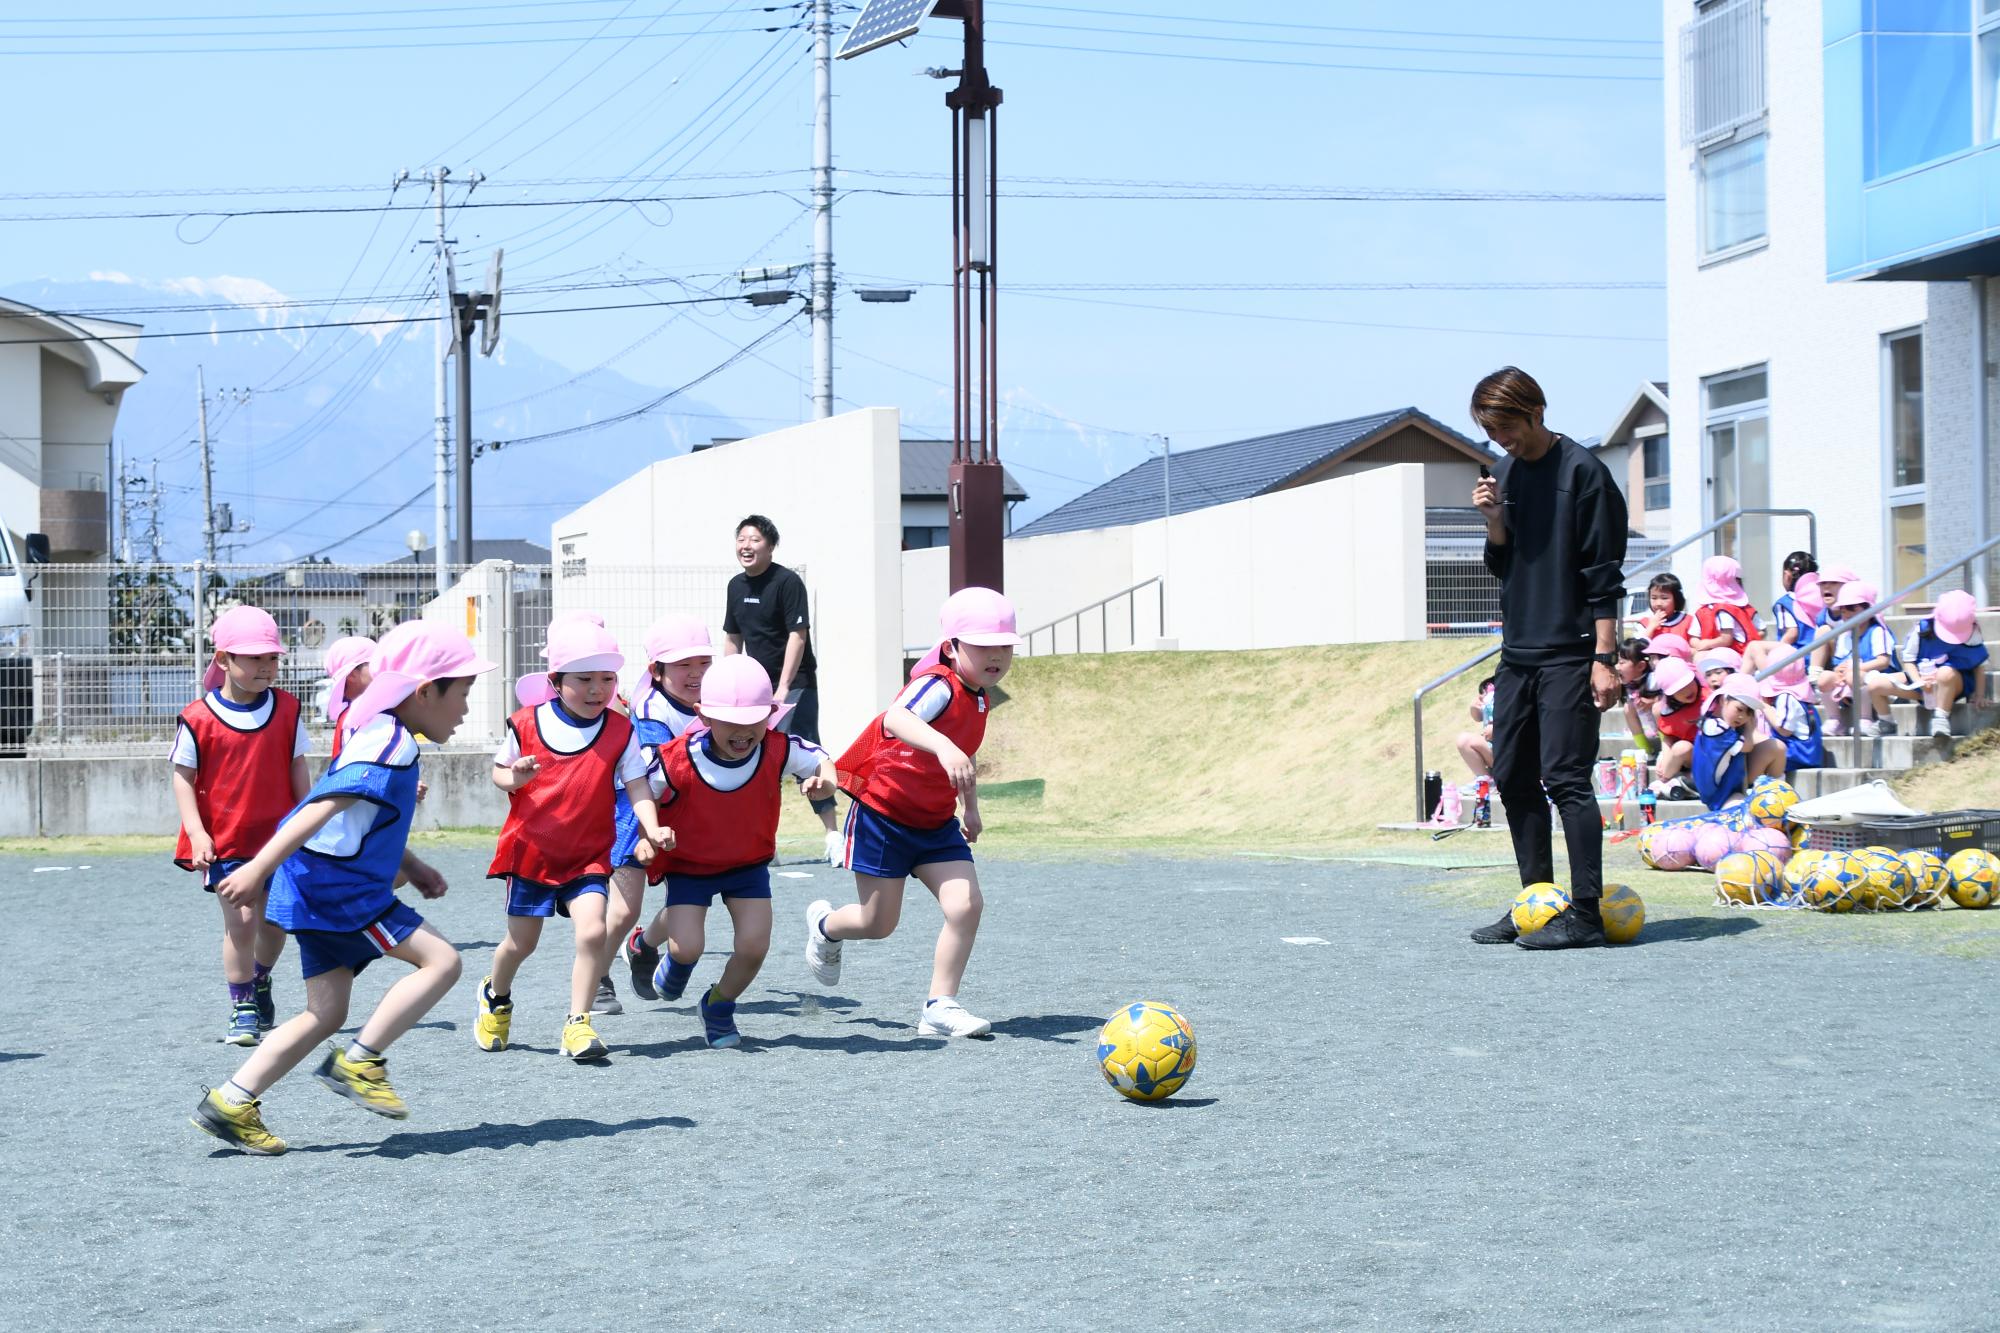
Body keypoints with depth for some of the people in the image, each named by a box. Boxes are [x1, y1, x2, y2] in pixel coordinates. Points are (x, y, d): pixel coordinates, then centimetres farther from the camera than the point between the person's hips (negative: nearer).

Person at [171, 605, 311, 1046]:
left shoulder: (287, 711, 0)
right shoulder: (198, 719, -10)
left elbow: (298, 770, 7)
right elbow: (183, 778, -5)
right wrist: (196, 832, -14)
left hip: (278, 836, 3)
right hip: (225, 841, -3)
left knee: (274, 920, 10)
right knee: (241, 921, -8)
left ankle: (260, 984, 38)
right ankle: (243, 1009, 5)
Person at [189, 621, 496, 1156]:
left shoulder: (382, 737, 16)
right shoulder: (391, 744, -16)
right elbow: (324, 807, -25)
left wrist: (413, 868, 24)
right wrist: (260, 869, -32)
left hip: (322, 890, 10)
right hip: (336, 888, -10)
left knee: (327, 1012, 10)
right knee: (440, 959, -8)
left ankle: (231, 1102, 7)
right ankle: (359, 1062, -7)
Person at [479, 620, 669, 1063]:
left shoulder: (620, 731, -6)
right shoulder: (527, 724, -6)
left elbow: (637, 784, -7)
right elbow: (499, 771, 6)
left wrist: (652, 829, -23)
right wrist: (515, 778, -17)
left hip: (588, 855, 0)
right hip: (530, 849, 0)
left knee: (593, 930, -20)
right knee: (521, 941, 10)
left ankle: (577, 1024, -10)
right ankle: (495, 998, 42)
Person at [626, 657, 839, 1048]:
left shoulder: (779, 751, -21)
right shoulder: (677, 761, -29)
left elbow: (822, 761, -3)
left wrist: (822, 783, -25)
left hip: (749, 863, 2)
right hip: (689, 864, -2)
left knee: (754, 946, -10)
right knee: (687, 946, -14)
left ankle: (718, 1006, 23)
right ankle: (646, 942, 28)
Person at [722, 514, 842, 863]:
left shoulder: (787, 582, -13)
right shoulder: (737, 586, 9)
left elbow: (797, 636, -17)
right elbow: (733, 638, 17)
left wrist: (783, 688, -22)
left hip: (795, 685, -7)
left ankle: (833, 835, -11)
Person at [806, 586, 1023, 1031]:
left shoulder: (979, 698, 4)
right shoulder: (938, 686, -25)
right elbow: (895, 719, -49)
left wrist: (971, 808, 28)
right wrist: (943, 746, -66)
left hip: (935, 823, 7)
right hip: (883, 814, -7)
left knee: (966, 905, -11)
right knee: (879, 923, 4)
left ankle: (940, 1006, -1)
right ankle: (825, 925, 39)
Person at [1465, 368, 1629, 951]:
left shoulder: (1581, 470, -8)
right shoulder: (1506, 473, 13)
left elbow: (1603, 574, -11)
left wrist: (1604, 658, -15)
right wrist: (1495, 522, -3)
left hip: (1569, 654, -8)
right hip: (1518, 653, 8)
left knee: (1565, 777, -12)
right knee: (1513, 778, 8)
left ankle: (1585, 913, -10)